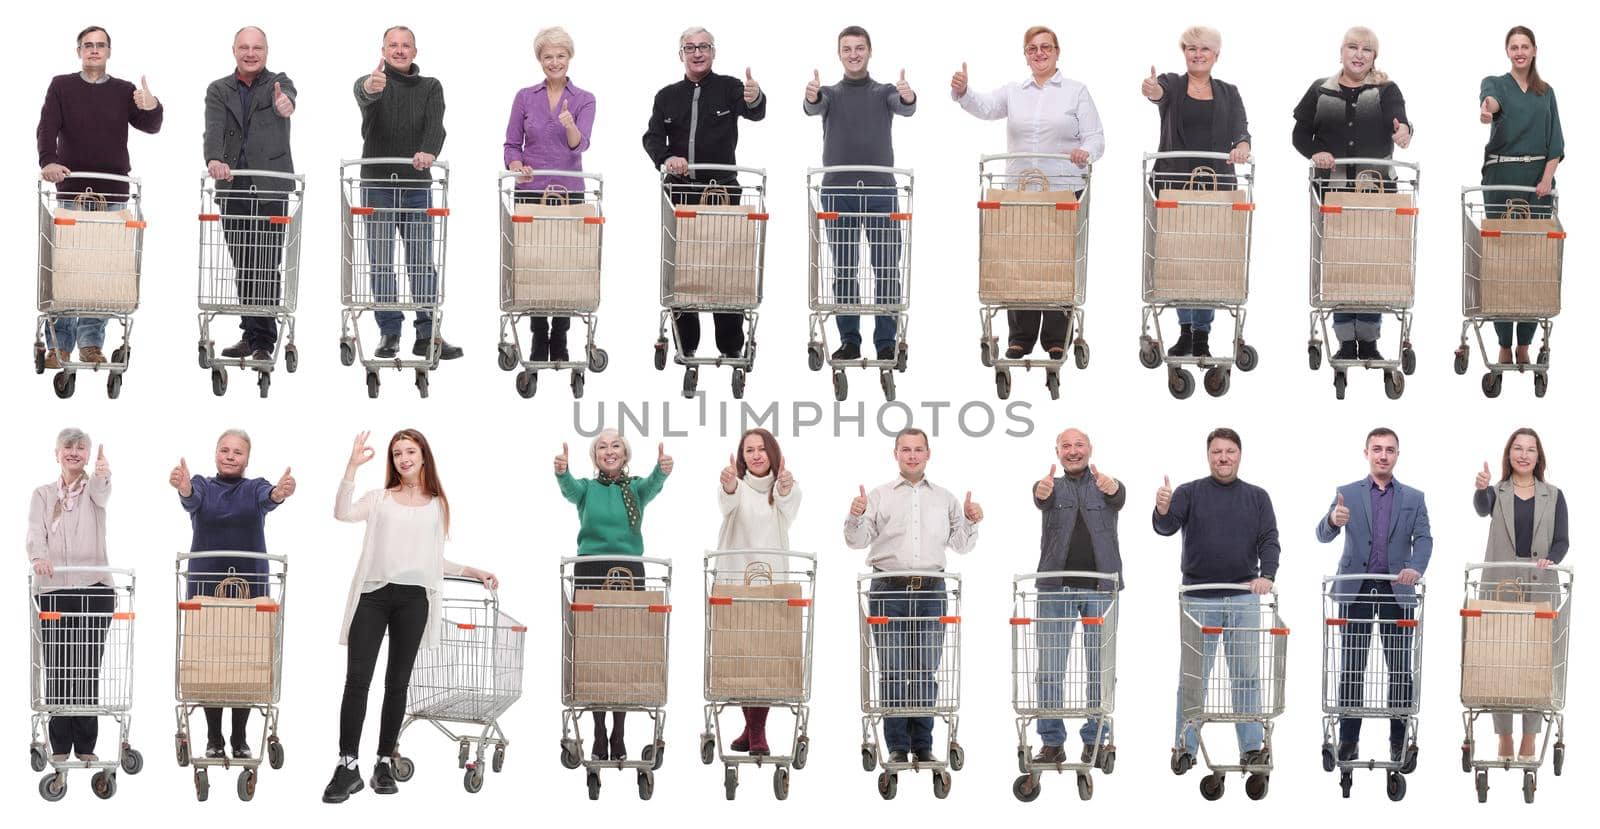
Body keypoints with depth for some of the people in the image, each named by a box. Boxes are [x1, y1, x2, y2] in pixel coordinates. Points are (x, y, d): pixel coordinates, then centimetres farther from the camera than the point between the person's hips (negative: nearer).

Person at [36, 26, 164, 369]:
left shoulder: (124, 92, 9)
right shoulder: (61, 86, 4)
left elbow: (150, 127, -1)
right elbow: (47, 128, -8)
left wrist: (152, 108, -25)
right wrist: (48, 161, -27)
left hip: (112, 194, 1)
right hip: (70, 191, -1)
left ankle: (91, 343, 5)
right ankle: (60, 345, 4)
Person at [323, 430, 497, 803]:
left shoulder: (438, 505, 16)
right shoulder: (379, 498, 9)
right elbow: (342, 513, -10)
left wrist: (474, 572, 12)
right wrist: (352, 466, -15)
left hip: (413, 598, 2)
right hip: (373, 593, -2)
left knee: (397, 682, 5)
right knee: (357, 679, -8)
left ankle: (385, 764, 11)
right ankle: (347, 766, -7)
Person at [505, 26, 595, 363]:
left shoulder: (584, 100, 0)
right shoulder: (525, 97, 4)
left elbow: (580, 145, -15)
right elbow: (512, 144, 3)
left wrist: (569, 124, -36)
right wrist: (517, 167, -18)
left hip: (568, 192, -1)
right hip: (530, 192, 1)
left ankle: (559, 342, 7)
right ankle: (539, 339, 9)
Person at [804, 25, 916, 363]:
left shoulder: (885, 92, 9)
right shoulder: (830, 94, 10)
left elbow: (904, 107, -14)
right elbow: (814, 106, -14)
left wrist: (908, 96, -40)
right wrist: (811, 96, -40)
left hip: (880, 191, 0)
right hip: (838, 192, 1)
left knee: (887, 270, -2)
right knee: (843, 271, 3)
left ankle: (886, 342, 3)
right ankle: (849, 341, 11)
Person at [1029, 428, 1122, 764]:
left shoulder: (1105, 486, 8)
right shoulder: (1053, 487, 8)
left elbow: (1119, 497, -16)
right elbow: (1041, 498, -16)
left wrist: (1111, 487, -42)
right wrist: (1042, 491, -42)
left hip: (1100, 587, 0)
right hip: (1056, 586, 0)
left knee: (1100, 666, 3)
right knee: (1050, 665, -1)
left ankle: (1096, 739, 10)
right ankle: (1052, 742, 5)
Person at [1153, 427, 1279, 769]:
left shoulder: (1257, 497, 8)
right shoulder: (1190, 493, 1)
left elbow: (1269, 540, 1)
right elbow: (1166, 527, -13)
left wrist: (1267, 574, -19)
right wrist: (1162, 510, -38)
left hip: (1244, 599, 2)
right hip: (1199, 598, -1)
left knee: (1247, 676, 5)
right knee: (1193, 676, 2)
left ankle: (1252, 747, 8)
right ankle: (1185, 746, 8)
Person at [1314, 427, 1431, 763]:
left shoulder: (1414, 498, 8)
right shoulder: (1347, 494, 5)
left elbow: (1423, 539, -2)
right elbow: (1323, 535, -4)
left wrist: (1415, 568, -23)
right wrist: (1333, 520, -29)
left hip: (1397, 591, 1)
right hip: (1355, 590, 0)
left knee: (1400, 667, 1)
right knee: (1352, 667, 1)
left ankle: (1400, 740, 7)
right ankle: (1349, 740, 4)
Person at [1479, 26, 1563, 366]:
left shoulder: (1546, 93, 12)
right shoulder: (1495, 83, 1)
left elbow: (1555, 141, 5)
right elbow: (1491, 97, -25)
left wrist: (1547, 177, -12)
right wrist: (1487, 107, -50)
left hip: (1538, 178, 2)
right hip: (1502, 177, -2)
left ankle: (1524, 343, 5)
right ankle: (1504, 343, 3)